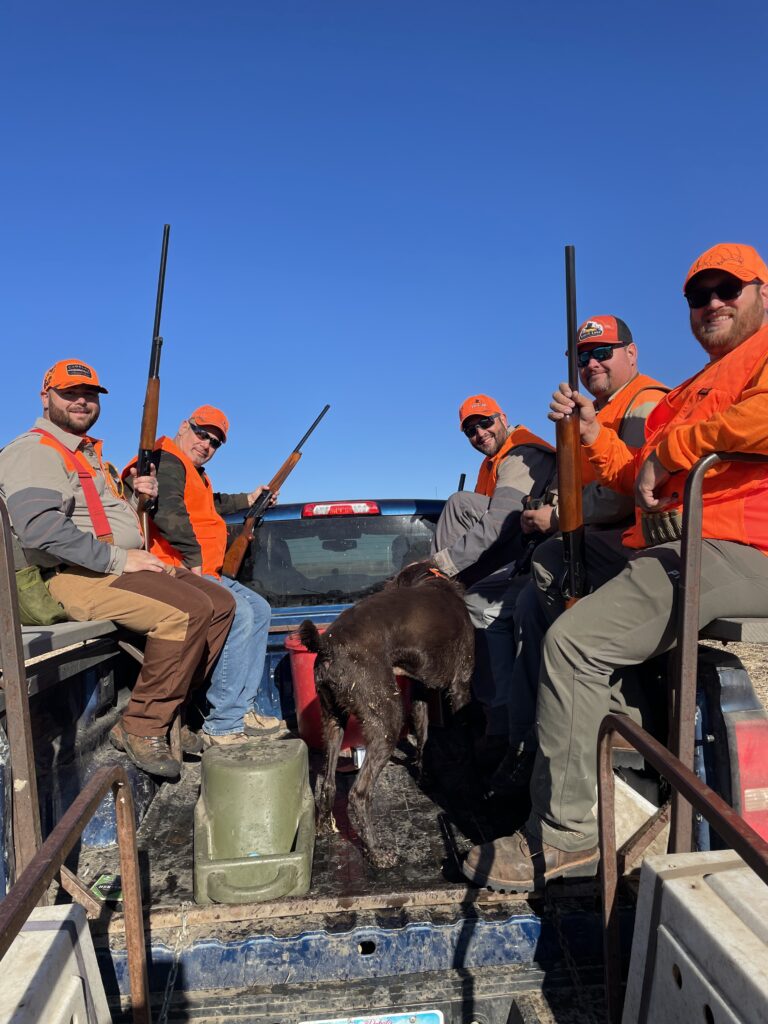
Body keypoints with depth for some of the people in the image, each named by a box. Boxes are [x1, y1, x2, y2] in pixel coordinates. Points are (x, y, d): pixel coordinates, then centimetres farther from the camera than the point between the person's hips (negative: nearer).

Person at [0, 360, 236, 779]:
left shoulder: (90, 453, 25)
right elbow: (39, 528, -23)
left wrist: (138, 493, 10)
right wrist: (118, 559, -23)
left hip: (123, 567, 10)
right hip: (78, 577, -10)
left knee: (219, 603, 0)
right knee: (187, 612, -29)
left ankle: (171, 708, 3)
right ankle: (142, 728, -14)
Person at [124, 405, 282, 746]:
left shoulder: (192, 472, 24)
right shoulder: (166, 461, -10)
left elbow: (210, 504, 46)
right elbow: (168, 513, -28)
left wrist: (248, 500, 49)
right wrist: (194, 559, -21)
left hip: (202, 572, 12)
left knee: (259, 609, 13)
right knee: (239, 614, -26)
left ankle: (247, 708, 9)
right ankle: (222, 727, -20)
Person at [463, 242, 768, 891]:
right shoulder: (692, 390, 29)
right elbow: (642, 482, 23)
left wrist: (667, 451, -15)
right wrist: (594, 435, 12)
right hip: (664, 546, 11)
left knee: (574, 641, -23)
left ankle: (563, 837, -10)